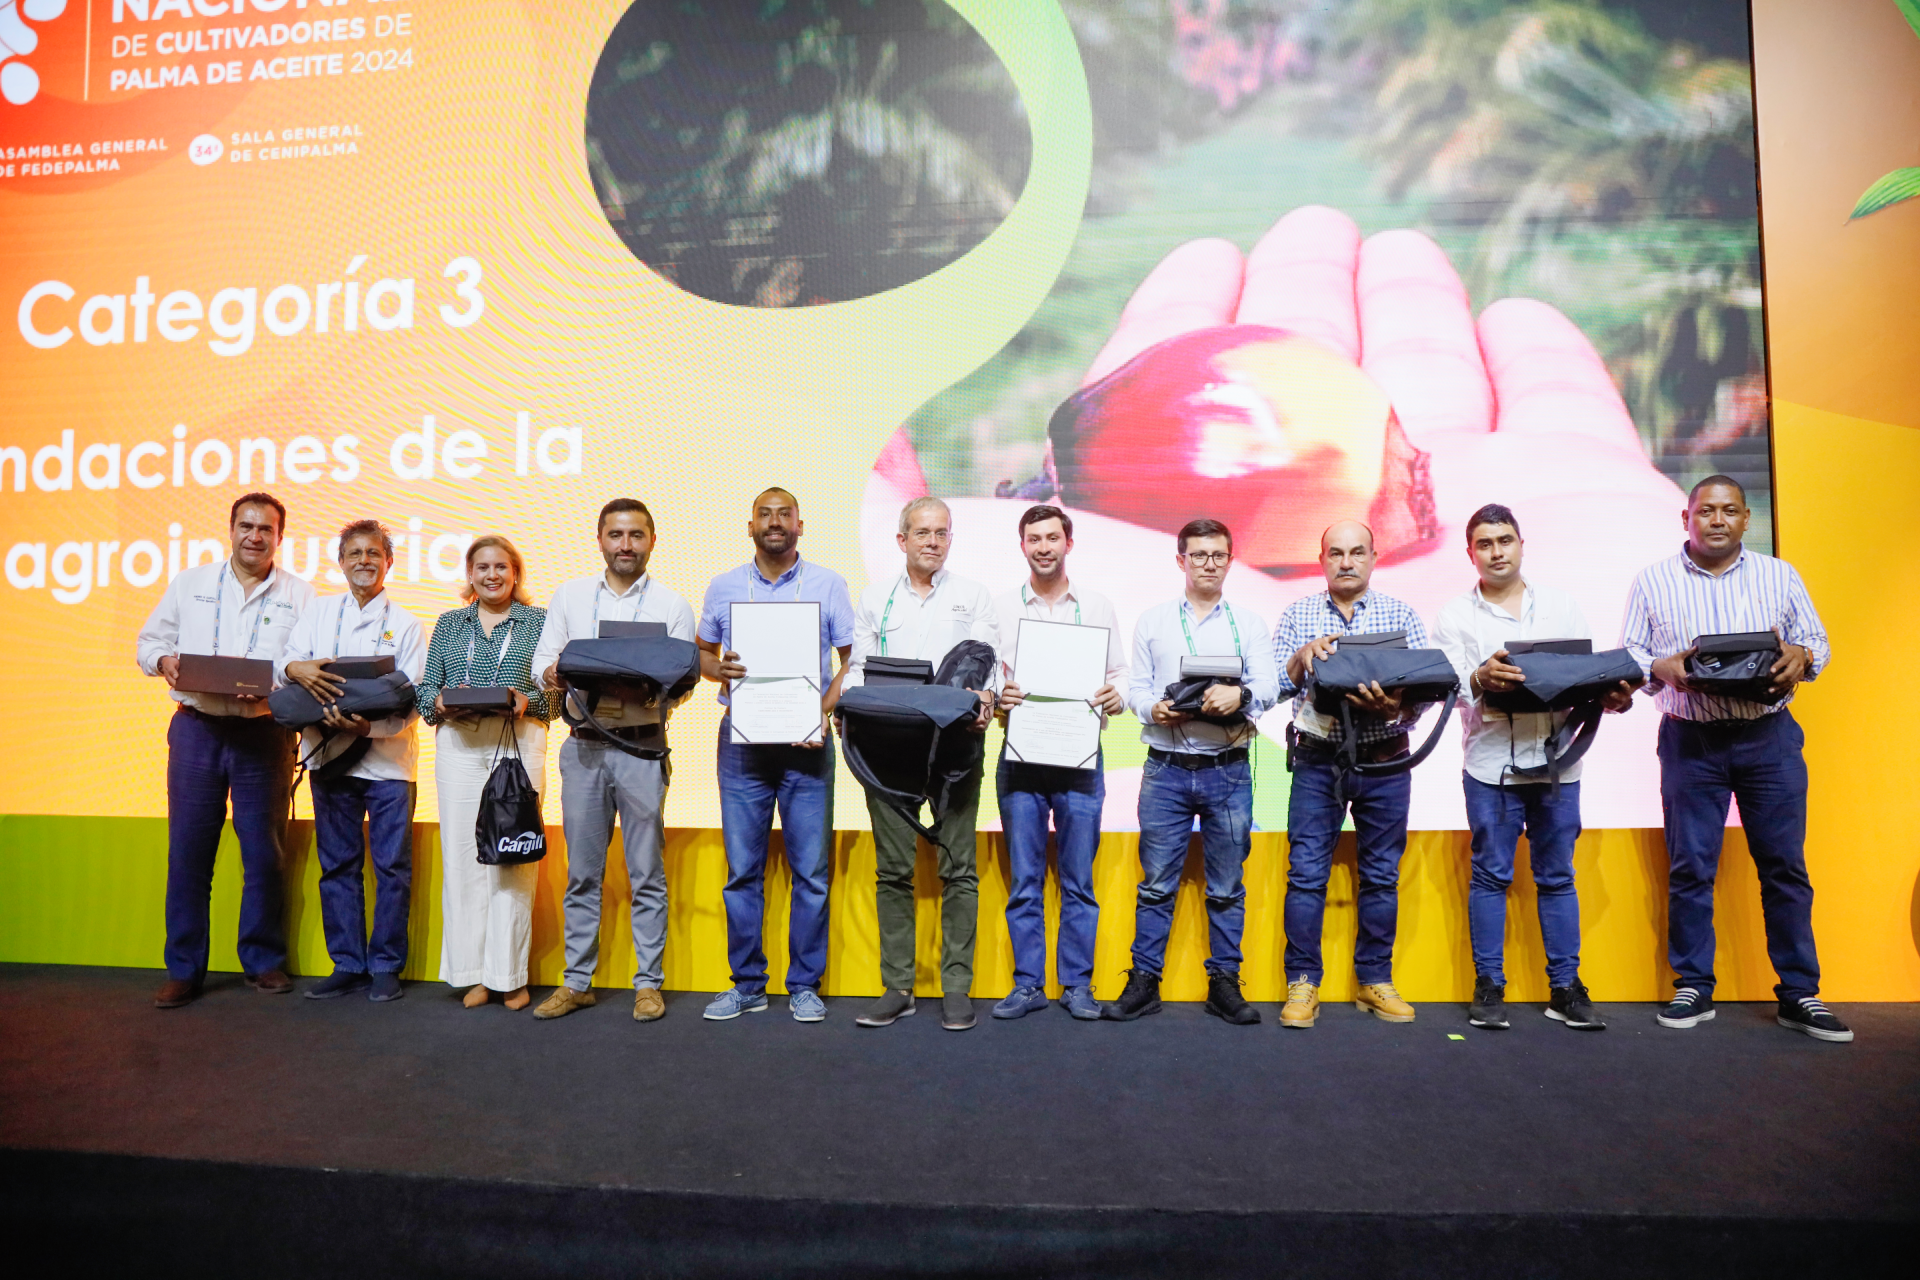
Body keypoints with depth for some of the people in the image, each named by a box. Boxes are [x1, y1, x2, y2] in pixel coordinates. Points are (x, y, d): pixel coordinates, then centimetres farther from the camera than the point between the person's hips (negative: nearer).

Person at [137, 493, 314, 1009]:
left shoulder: (299, 595, 7)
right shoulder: (189, 584, 13)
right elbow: (149, 639, 17)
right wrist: (163, 661, -6)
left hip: (264, 732, -1)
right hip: (196, 729, 1)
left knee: (264, 851, 4)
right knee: (188, 850, 3)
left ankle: (263, 961, 18)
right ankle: (183, 970, 13)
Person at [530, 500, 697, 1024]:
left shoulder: (672, 605, 6)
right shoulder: (569, 595, 13)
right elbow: (543, 658, 10)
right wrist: (552, 677, -13)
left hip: (642, 747, -2)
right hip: (582, 745, 2)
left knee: (646, 872, 3)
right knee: (582, 872, 8)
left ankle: (649, 982, 13)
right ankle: (576, 981, 19)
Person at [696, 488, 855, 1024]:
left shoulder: (828, 584, 4)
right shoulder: (724, 587, 9)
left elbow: (853, 661, 3)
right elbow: (701, 653, 17)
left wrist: (823, 713, -12)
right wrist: (719, 669, -7)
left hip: (806, 740, -1)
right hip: (741, 739, 2)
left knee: (811, 868, 1)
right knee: (742, 869, 5)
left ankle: (804, 985, 14)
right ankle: (747, 984, 18)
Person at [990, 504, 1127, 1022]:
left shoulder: (1099, 607, 9)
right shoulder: (999, 608, 8)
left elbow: (1120, 675, 10)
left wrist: (1115, 697, -12)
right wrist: (996, 697, -14)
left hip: (1080, 754, 0)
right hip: (1020, 755, 0)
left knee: (1079, 879, 5)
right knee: (1024, 878, 5)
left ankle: (1078, 983, 16)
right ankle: (1028, 983, 15)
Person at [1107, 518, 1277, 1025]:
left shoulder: (1249, 622, 9)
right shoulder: (1152, 620, 12)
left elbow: (1269, 685, -2)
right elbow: (1135, 687, 7)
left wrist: (1240, 695, -24)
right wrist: (1152, 708, -15)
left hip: (1228, 771, 0)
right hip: (1166, 769, 0)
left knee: (1227, 887, 6)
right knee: (1156, 883, 3)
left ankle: (1224, 983, 17)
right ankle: (1143, 983, 11)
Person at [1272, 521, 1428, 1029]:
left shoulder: (1400, 614, 6)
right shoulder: (1298, 614, 8)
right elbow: (1274, 684, 1)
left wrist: (1395, 706, -24)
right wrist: (1303, 656, -18)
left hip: (1385, 759, 1)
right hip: (1318, 759, 0)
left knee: (1381, 873, 8)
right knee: (1306, 871, -2)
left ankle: (1375, 980, 21)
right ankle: (1303, 984, 7)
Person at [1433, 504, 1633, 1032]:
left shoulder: (1561, 605, 13)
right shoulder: (1456, 616, 6)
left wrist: (1612, 697, -13)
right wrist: (1479, 680, -28)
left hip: (1556, 759, 2)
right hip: (1491, 762, -2)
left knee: (1557, 877, 7)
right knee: (1490, 875, 2)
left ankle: (1566, 988, 16)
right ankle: (1489, 986, 10)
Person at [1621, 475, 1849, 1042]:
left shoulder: (1780, 576, 11)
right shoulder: (1653, 581, 7)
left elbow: (1818, 644, 12)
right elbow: (1629, 653, 6)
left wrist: (1800, 657, -11)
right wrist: (1664, 667, -15)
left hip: (1769, 736, 1)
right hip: (1690, 739, -1)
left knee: (1785, 864, 3)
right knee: (1690, 866, 2)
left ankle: (1799, 994, 13)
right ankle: (1693, 989, 12)